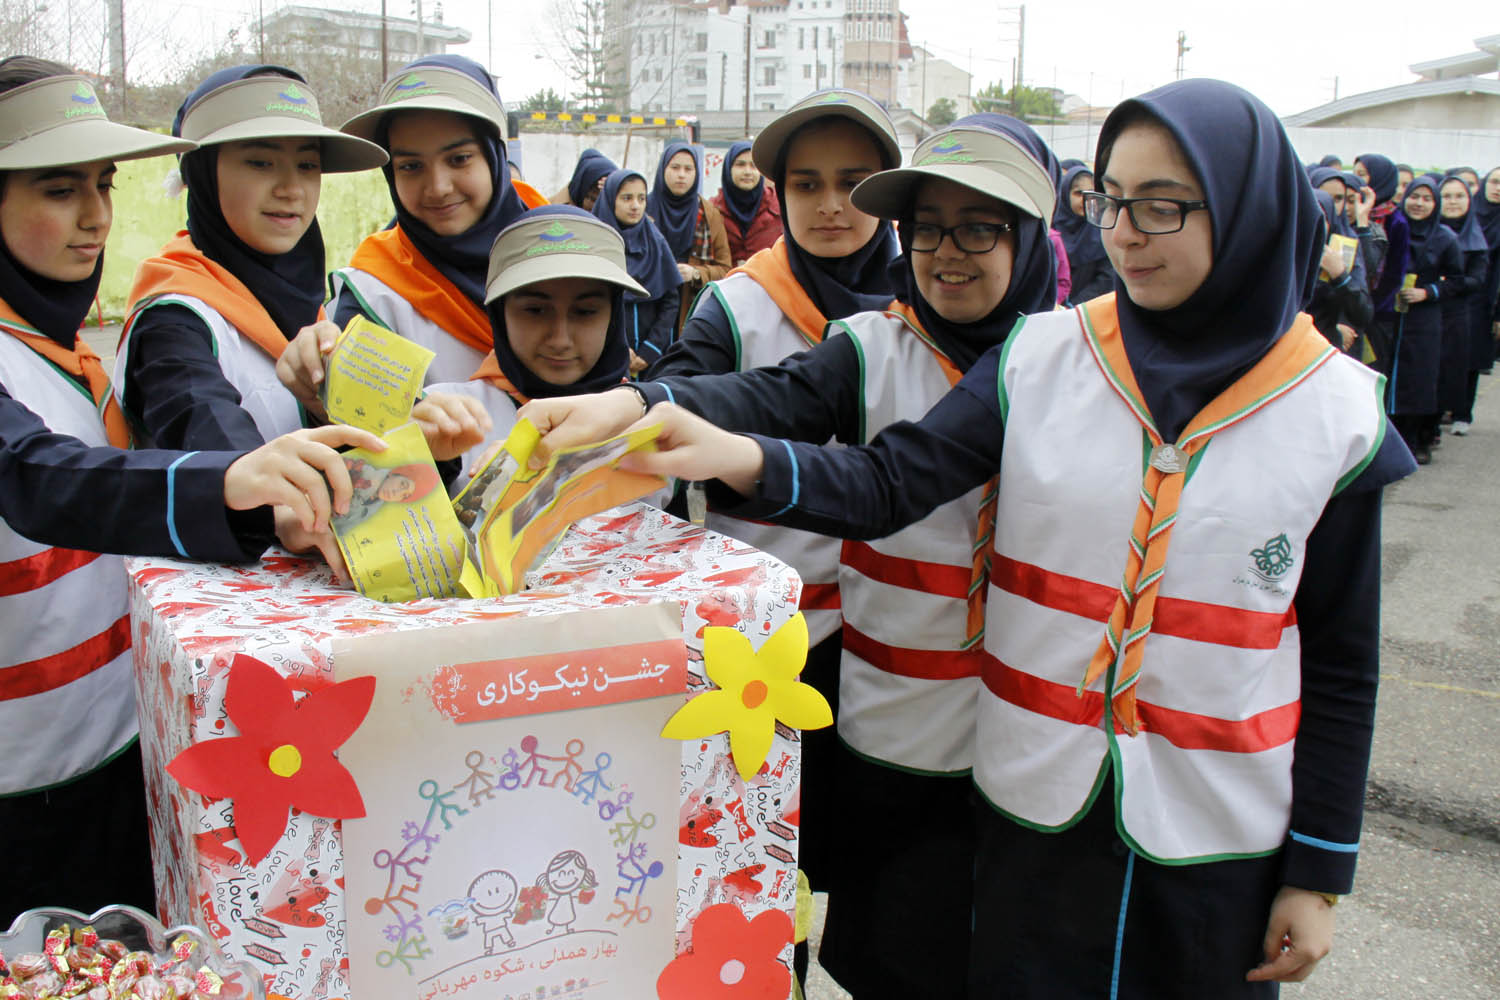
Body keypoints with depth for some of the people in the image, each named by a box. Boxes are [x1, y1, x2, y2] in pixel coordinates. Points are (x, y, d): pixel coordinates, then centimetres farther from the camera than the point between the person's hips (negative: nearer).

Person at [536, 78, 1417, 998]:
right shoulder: (1042, 359, -6)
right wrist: (739, 457, -34)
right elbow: (887, 485, -15)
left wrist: (1320, 870, 1)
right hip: (1038, 806, 1)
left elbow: (1341, 659, -1)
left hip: (1220, 833, 0)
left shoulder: (1335, 413, -6)